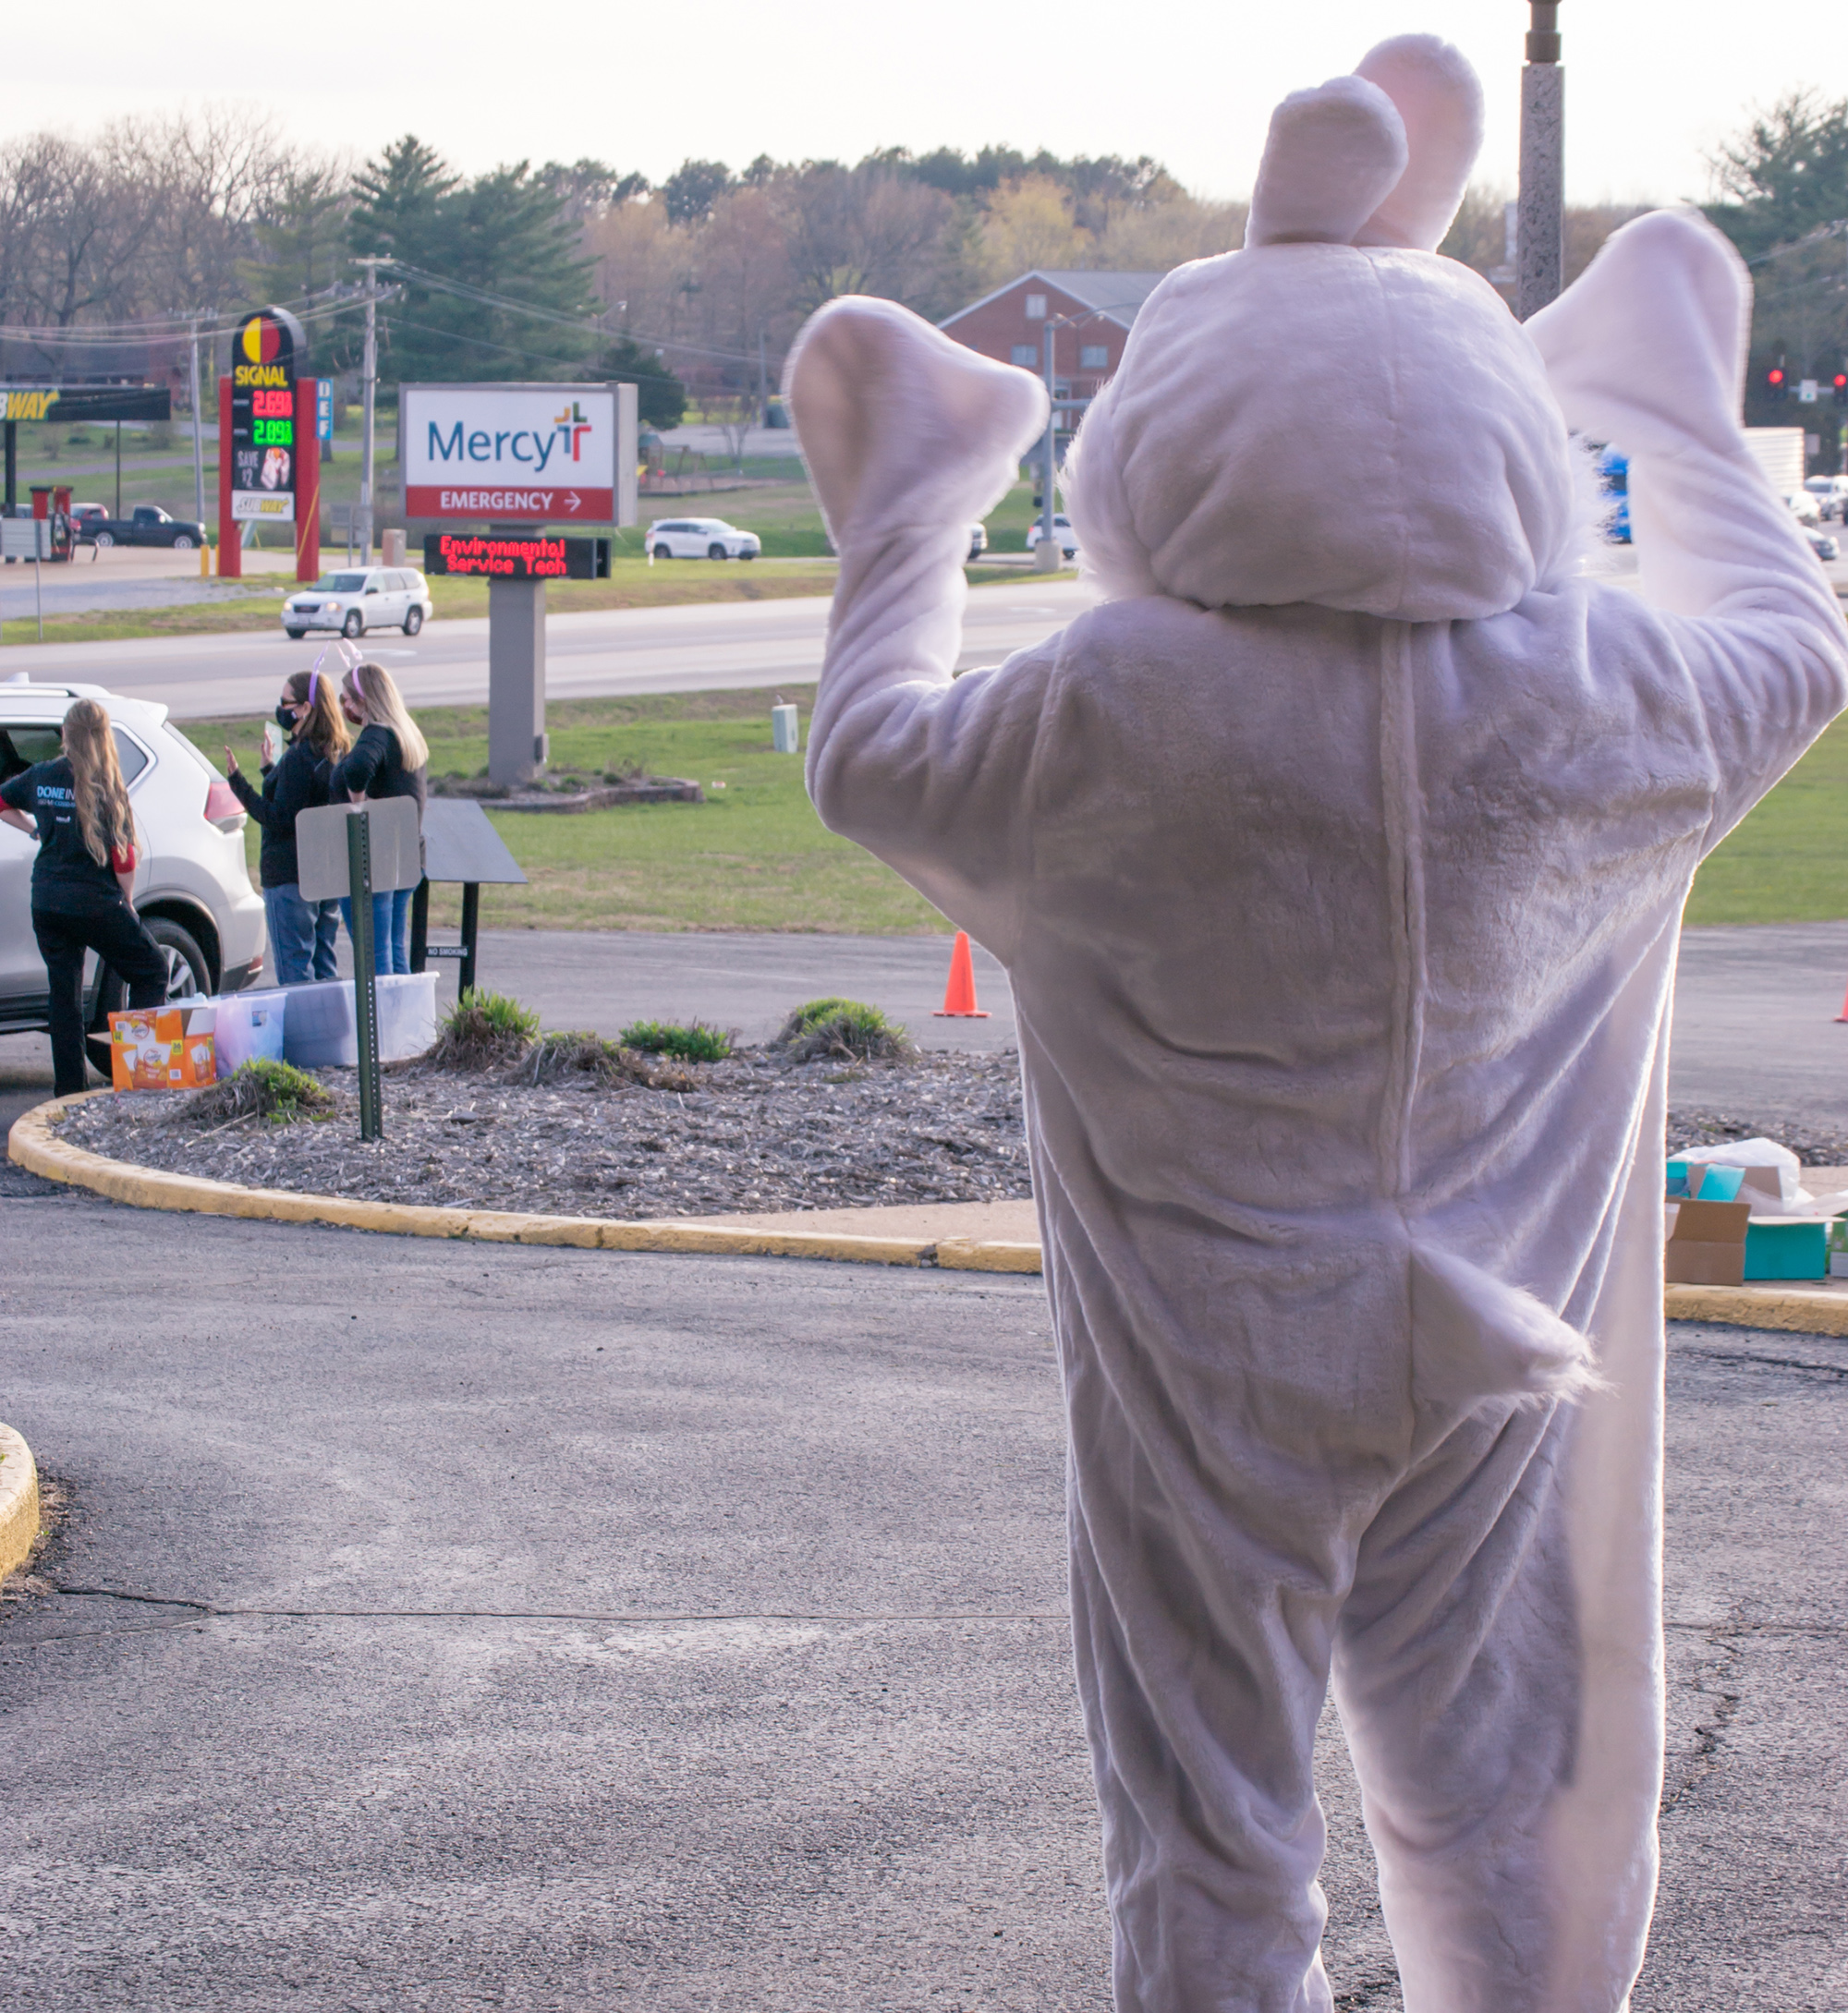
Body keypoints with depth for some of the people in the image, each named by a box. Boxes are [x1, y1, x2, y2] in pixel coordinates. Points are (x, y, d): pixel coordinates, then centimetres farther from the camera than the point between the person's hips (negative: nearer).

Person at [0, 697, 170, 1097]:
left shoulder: (42, 776, 2)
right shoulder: (106, 786, -12)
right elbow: (123, 854, -11)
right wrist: (127, 902, 1)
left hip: (46, 905, 5)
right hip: (95, 902, -5)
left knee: (64, 994, 12)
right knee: (151, 972, 9)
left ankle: (69, 1088, 11)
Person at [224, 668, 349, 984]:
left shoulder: (299, 758, -17)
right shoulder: (335, 754, 9)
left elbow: (279, 819, -19)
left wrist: (237, 780, -18)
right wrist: (271, 769, 32)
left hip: (290, 877, -9)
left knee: (294, 972, -6)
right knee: (323, 970, 13)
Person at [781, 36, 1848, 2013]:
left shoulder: (1123, 715, -23)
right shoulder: (1593, 700, -13)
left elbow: (866, 768, -3)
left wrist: (910, 514, 13)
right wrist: (1682, 421, 27)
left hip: (1215, 1378, -2)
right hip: (1496, 1349, 3)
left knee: (1208, 1819, 9)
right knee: (1493, 1784, 17)